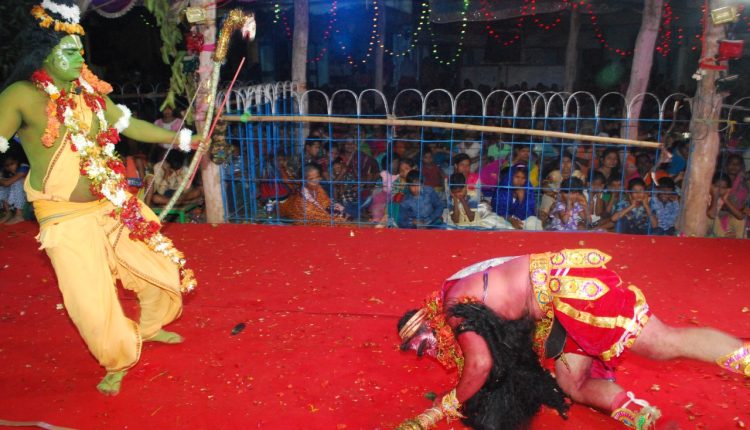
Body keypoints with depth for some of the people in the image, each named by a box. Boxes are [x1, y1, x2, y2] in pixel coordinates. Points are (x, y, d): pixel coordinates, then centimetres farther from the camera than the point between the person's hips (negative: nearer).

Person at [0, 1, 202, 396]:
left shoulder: (89, 92, 3)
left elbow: (130, 126, 14)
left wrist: (181, 138, 18)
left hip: (114, 206, 6)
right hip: (67, 219, -5)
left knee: (162, 270, 14)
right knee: (95, 307, 2)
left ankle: (150, 328, 43)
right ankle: (118, 361, 32)